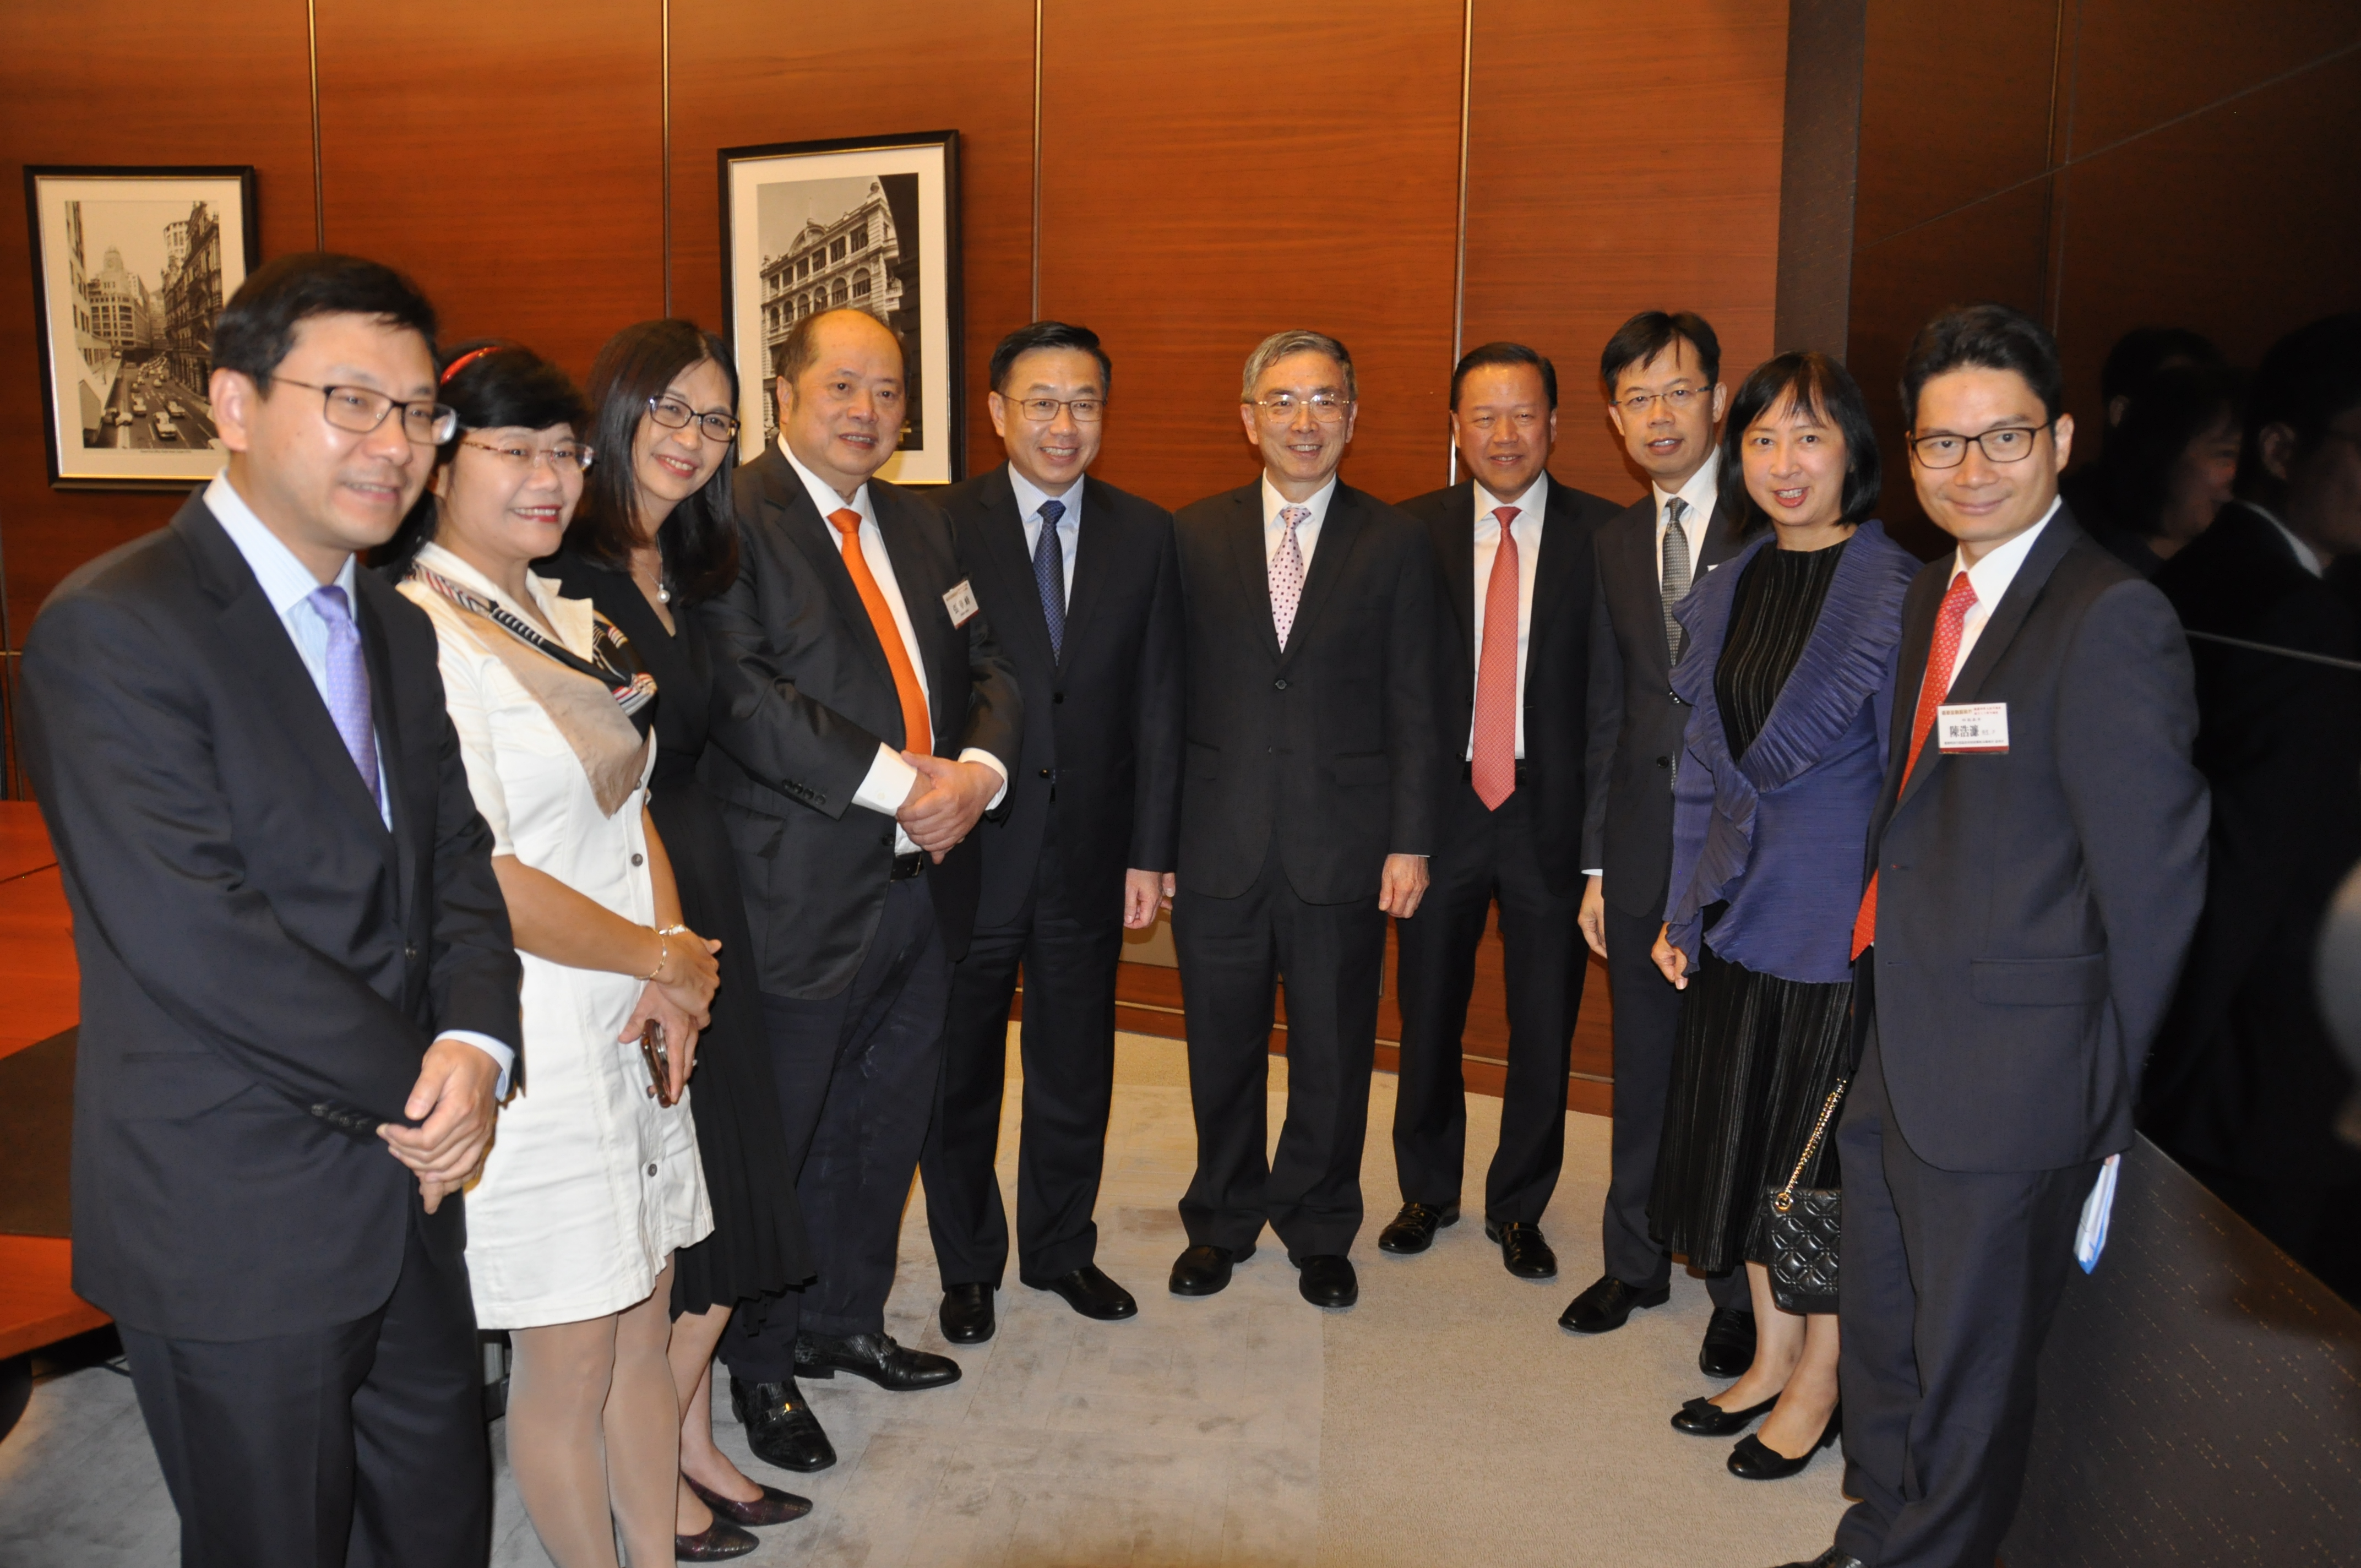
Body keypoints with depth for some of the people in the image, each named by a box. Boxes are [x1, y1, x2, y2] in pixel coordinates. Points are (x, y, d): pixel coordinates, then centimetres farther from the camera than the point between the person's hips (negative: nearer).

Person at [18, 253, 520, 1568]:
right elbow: (191, 933, -24)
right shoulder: (113, 629, -17)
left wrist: (475, 1041, -12)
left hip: (410, 1189, 7)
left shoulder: (398, 629, 9)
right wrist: (418, 1086, -16)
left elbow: (458, 859, 7)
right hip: (237, 1225, -7)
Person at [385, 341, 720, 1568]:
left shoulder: (564, 618, 10)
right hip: (532, 1045, -8)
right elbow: (474, 877, -22)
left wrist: (667, 979, -3)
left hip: (632, 1034, 8)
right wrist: (661, 959, -10)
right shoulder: (416, 635, -17)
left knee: (643, 1328, 18)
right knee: (567, 1364, 9)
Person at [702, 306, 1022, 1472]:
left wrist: (977, 770, -9)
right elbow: (743, 693, -22)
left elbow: (986, 666, 12)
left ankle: (845, 1320, 40)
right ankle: (760, 1365, 28)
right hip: (799, 895, -7)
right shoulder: (729, 521, -11)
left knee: (886, 1126, 19)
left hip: (924, 883, 7)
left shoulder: (919, 526, 14)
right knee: (779, 1138, 8)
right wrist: (898, 782, -22)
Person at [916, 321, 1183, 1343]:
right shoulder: (942, 526, -6)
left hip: (1089, 853, 2)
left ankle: (1060, 1248, 37)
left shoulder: (1144, 535, 3)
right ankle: (968, 1265, 33)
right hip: (969, 850, -2)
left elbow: (1157, 705, 2)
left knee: (1076, 1071, 16)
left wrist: (1149, 853, -1)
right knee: (960, 1072, 13)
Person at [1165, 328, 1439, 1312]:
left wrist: (1410, 841, -4)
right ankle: (1222, 1221, 33)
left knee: (1333, 1055, 10)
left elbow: (1411, 707, 1)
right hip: (1219, 847, 1)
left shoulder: (1396, 544, 2)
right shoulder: (1193, 536, 5)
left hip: (1342, 848, -1)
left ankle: (1318, 1230, 30)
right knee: (1222, 1048, 13)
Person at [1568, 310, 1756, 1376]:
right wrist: (1595, 861, 11)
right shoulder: (1616, 543, 11)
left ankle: (1740, 1292, 24)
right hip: (1646, 847, 5)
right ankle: (1635, 1263, 32)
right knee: (1644, 1072, 15)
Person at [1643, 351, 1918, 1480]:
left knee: (1826, 1155, 7)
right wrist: (1681, 908, 10)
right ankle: (1771, 1357, 34)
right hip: (1735, 915, 6)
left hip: (1841, 921, -6)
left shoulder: (1897, 594, -12)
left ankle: (1819, 1384, 26)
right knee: (1745, 1143, 15)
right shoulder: (1725, 592, 6)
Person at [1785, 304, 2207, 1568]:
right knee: (1878, 1335, 23)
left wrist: (2111, 1096, -12)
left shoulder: (2110, 619, -18)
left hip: (2005, 1084, -8)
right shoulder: (1931, 598, 10)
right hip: (1891, 1050, 8)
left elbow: (2155, 879, -18)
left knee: (1967, 1369, 11)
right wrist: (1879, 980, 7)